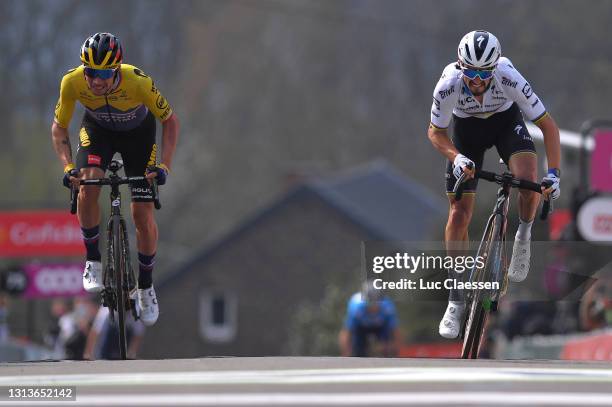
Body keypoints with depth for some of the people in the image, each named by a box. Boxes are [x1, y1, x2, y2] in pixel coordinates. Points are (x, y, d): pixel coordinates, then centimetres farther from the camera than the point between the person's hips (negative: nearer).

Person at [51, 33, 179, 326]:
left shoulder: (138, 82, -38)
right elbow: (59, 127, -17)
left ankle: (146, 285, 17)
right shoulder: (73, 82, -32)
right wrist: (68, 167, -32)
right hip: (98, 129, 1)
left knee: (143, 215, -5)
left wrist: (164, 166, -32)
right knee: (87, 187, -28)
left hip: (138, 132, -1)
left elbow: (170, 121, -22)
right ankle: (93, 259, -8)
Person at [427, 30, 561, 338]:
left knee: (528, 179, -31)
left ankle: (523, 238, 2)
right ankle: (455, 300, 9)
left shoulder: (510, 79, -36)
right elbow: (435, 132, -15)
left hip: (506, 121, -1)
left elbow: (548, 125, -26)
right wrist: (456, 157, -35)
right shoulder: (448, 86, -34)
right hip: (467, 129, 1)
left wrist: (554, 173, -35)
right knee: (459, 214, -5)